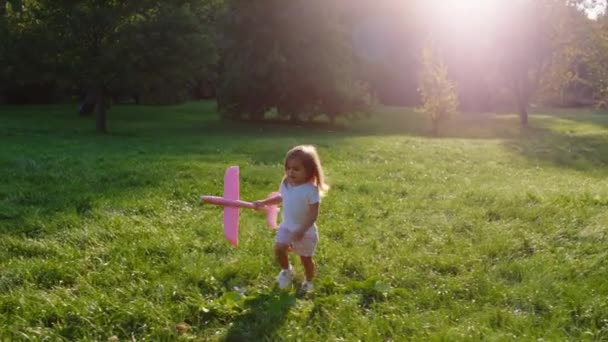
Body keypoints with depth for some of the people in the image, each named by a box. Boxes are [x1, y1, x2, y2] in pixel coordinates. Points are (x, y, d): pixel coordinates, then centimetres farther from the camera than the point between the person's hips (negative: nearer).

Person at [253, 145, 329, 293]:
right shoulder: (286, 184, -6)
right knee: (278, 249, -12)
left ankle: (309, 282, 38)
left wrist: (301, 231, -29)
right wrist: (264, 202, 13)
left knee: (306, 258, 10)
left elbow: (313, 214, -24)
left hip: (305, 231, -4)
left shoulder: (311, 190, -25)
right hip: (286, 226, 5)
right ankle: (286, 270, 19)